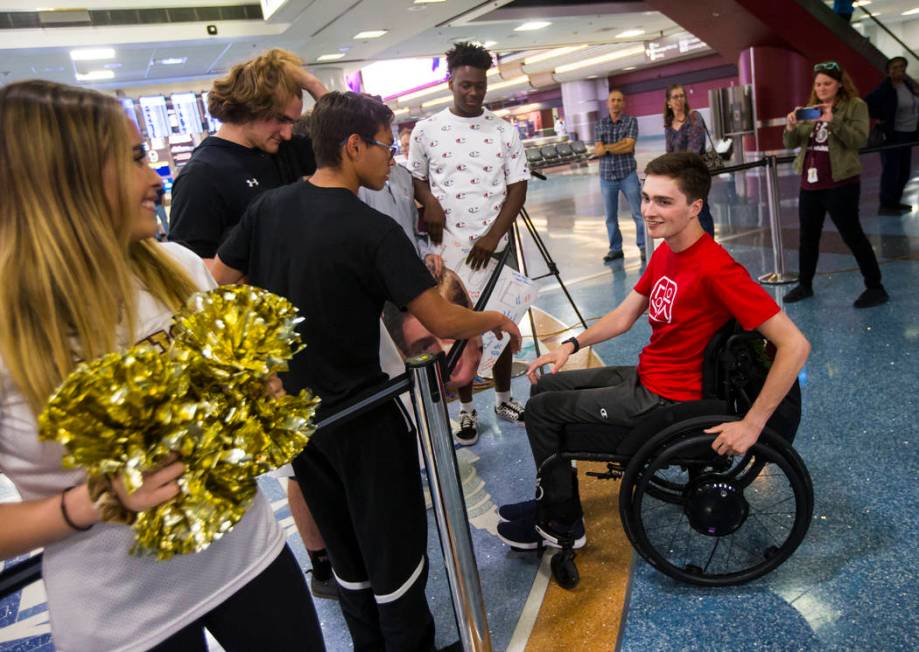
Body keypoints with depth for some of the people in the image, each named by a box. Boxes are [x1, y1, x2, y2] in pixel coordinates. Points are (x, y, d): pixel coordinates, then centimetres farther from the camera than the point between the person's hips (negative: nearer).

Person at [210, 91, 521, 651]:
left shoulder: (267, 207, -2)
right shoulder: (374, 231, -21)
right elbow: (442, 321, -22)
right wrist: (499, 320, -3)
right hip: (361, 417, -7)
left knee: (345, 550, 22)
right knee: (396, 552, 11)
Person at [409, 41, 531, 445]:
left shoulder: (504, 132, 2)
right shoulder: (426, 130, 0)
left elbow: (518, 188, 0)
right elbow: (415, 179, 11)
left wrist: (492, 237, -10)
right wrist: (428, 199, -12)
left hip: (495, 248, 1)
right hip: (447, 250, -1)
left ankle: (503, 399, 29)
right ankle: (467, 410, 19)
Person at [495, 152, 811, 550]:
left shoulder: (715, 269, -27)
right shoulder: (665, 252, 2)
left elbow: (795, 345, -28)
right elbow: (625, 315, 12)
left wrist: (752, 424, -27)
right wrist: (570, 345, 0)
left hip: (669, 398, -9)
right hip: (644, 376, 9)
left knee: (542, 409, -3)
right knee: (545, 387, 15)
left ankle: (563, 524, 16)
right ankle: (553, 500, 29)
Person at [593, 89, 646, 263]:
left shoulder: (631, 121, 0)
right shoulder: (600, 124, 6)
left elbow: (629, 146, -13)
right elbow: (597, 150, -4)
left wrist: (607, 147, -11)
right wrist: (621, 144, -12)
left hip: (628, 174, -2)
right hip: (607, 176, 2)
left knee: (638, 213, 0)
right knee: (611, 216, 9)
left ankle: (643, 247, 9)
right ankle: (615, 249, 19)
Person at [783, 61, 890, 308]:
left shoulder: (855, 105, -2)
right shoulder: (810, 109, 13)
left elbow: (859, 140, -14)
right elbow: (791, 143, 7)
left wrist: (833, 121, -24)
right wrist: (790, 127, -14)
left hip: (840, 183, -6)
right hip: (810, 183, 6)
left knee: (852, 235, -3)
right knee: (808, 236, 13)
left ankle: (875, 287, 7)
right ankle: (805, 285, 26)